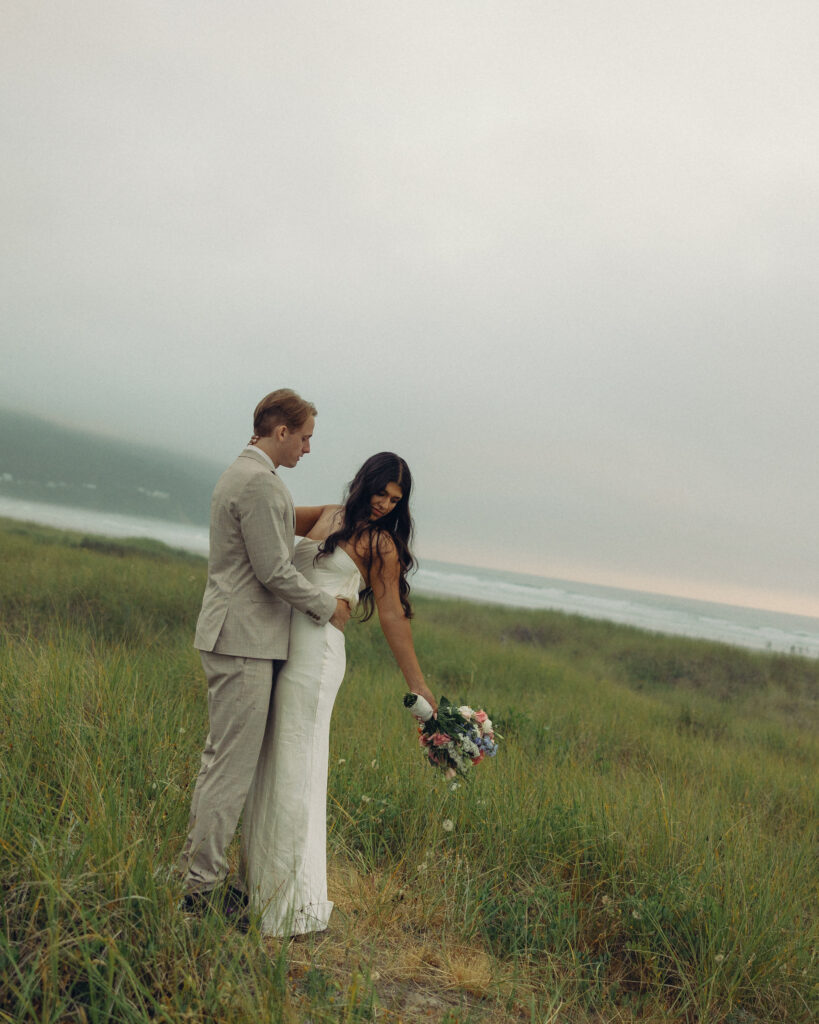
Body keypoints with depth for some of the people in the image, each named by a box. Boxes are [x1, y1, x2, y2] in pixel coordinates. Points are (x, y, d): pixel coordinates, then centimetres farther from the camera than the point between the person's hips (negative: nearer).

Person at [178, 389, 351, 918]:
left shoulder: (239, 473, 18)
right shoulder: (261, 482, -16)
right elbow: (274, 572, -18)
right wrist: (328, 606, -6)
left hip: (233, 635, 11)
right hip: (246, 641, -11)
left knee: (222, 757, 15)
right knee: (233, 764, -5)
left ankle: (195, 870, 22)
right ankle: (204, 885, 3)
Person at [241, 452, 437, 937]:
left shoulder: (381, 544, -2)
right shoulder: (329, 515, 14)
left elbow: (393, 616, -1)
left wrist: (420, 687, -2)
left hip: (317, 651, -7)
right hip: (284, 644, 7)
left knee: (296, 770, -6)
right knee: (270, 763, 12)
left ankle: (297, 903, 3)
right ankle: (264, 880, 26)